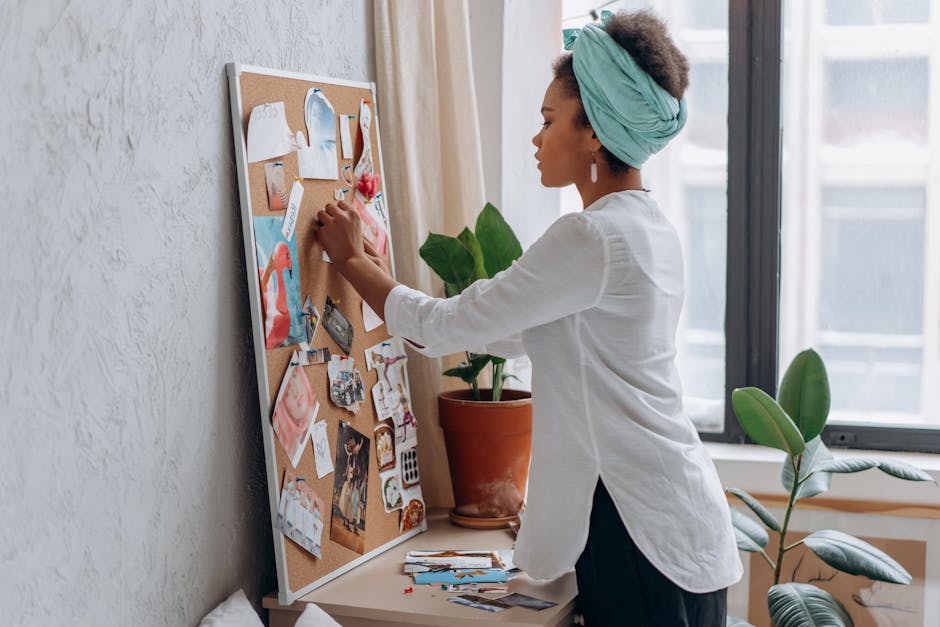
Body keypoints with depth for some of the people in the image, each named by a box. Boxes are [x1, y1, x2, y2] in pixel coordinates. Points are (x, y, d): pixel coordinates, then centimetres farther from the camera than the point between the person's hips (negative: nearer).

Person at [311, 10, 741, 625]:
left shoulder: (590, 238, -20)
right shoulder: (651, 227, 11)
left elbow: (449, 326, -14)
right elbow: (512, 334, 16)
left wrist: (352, 259, 1)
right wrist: (383, 279, 18)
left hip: (640, 525, -9)